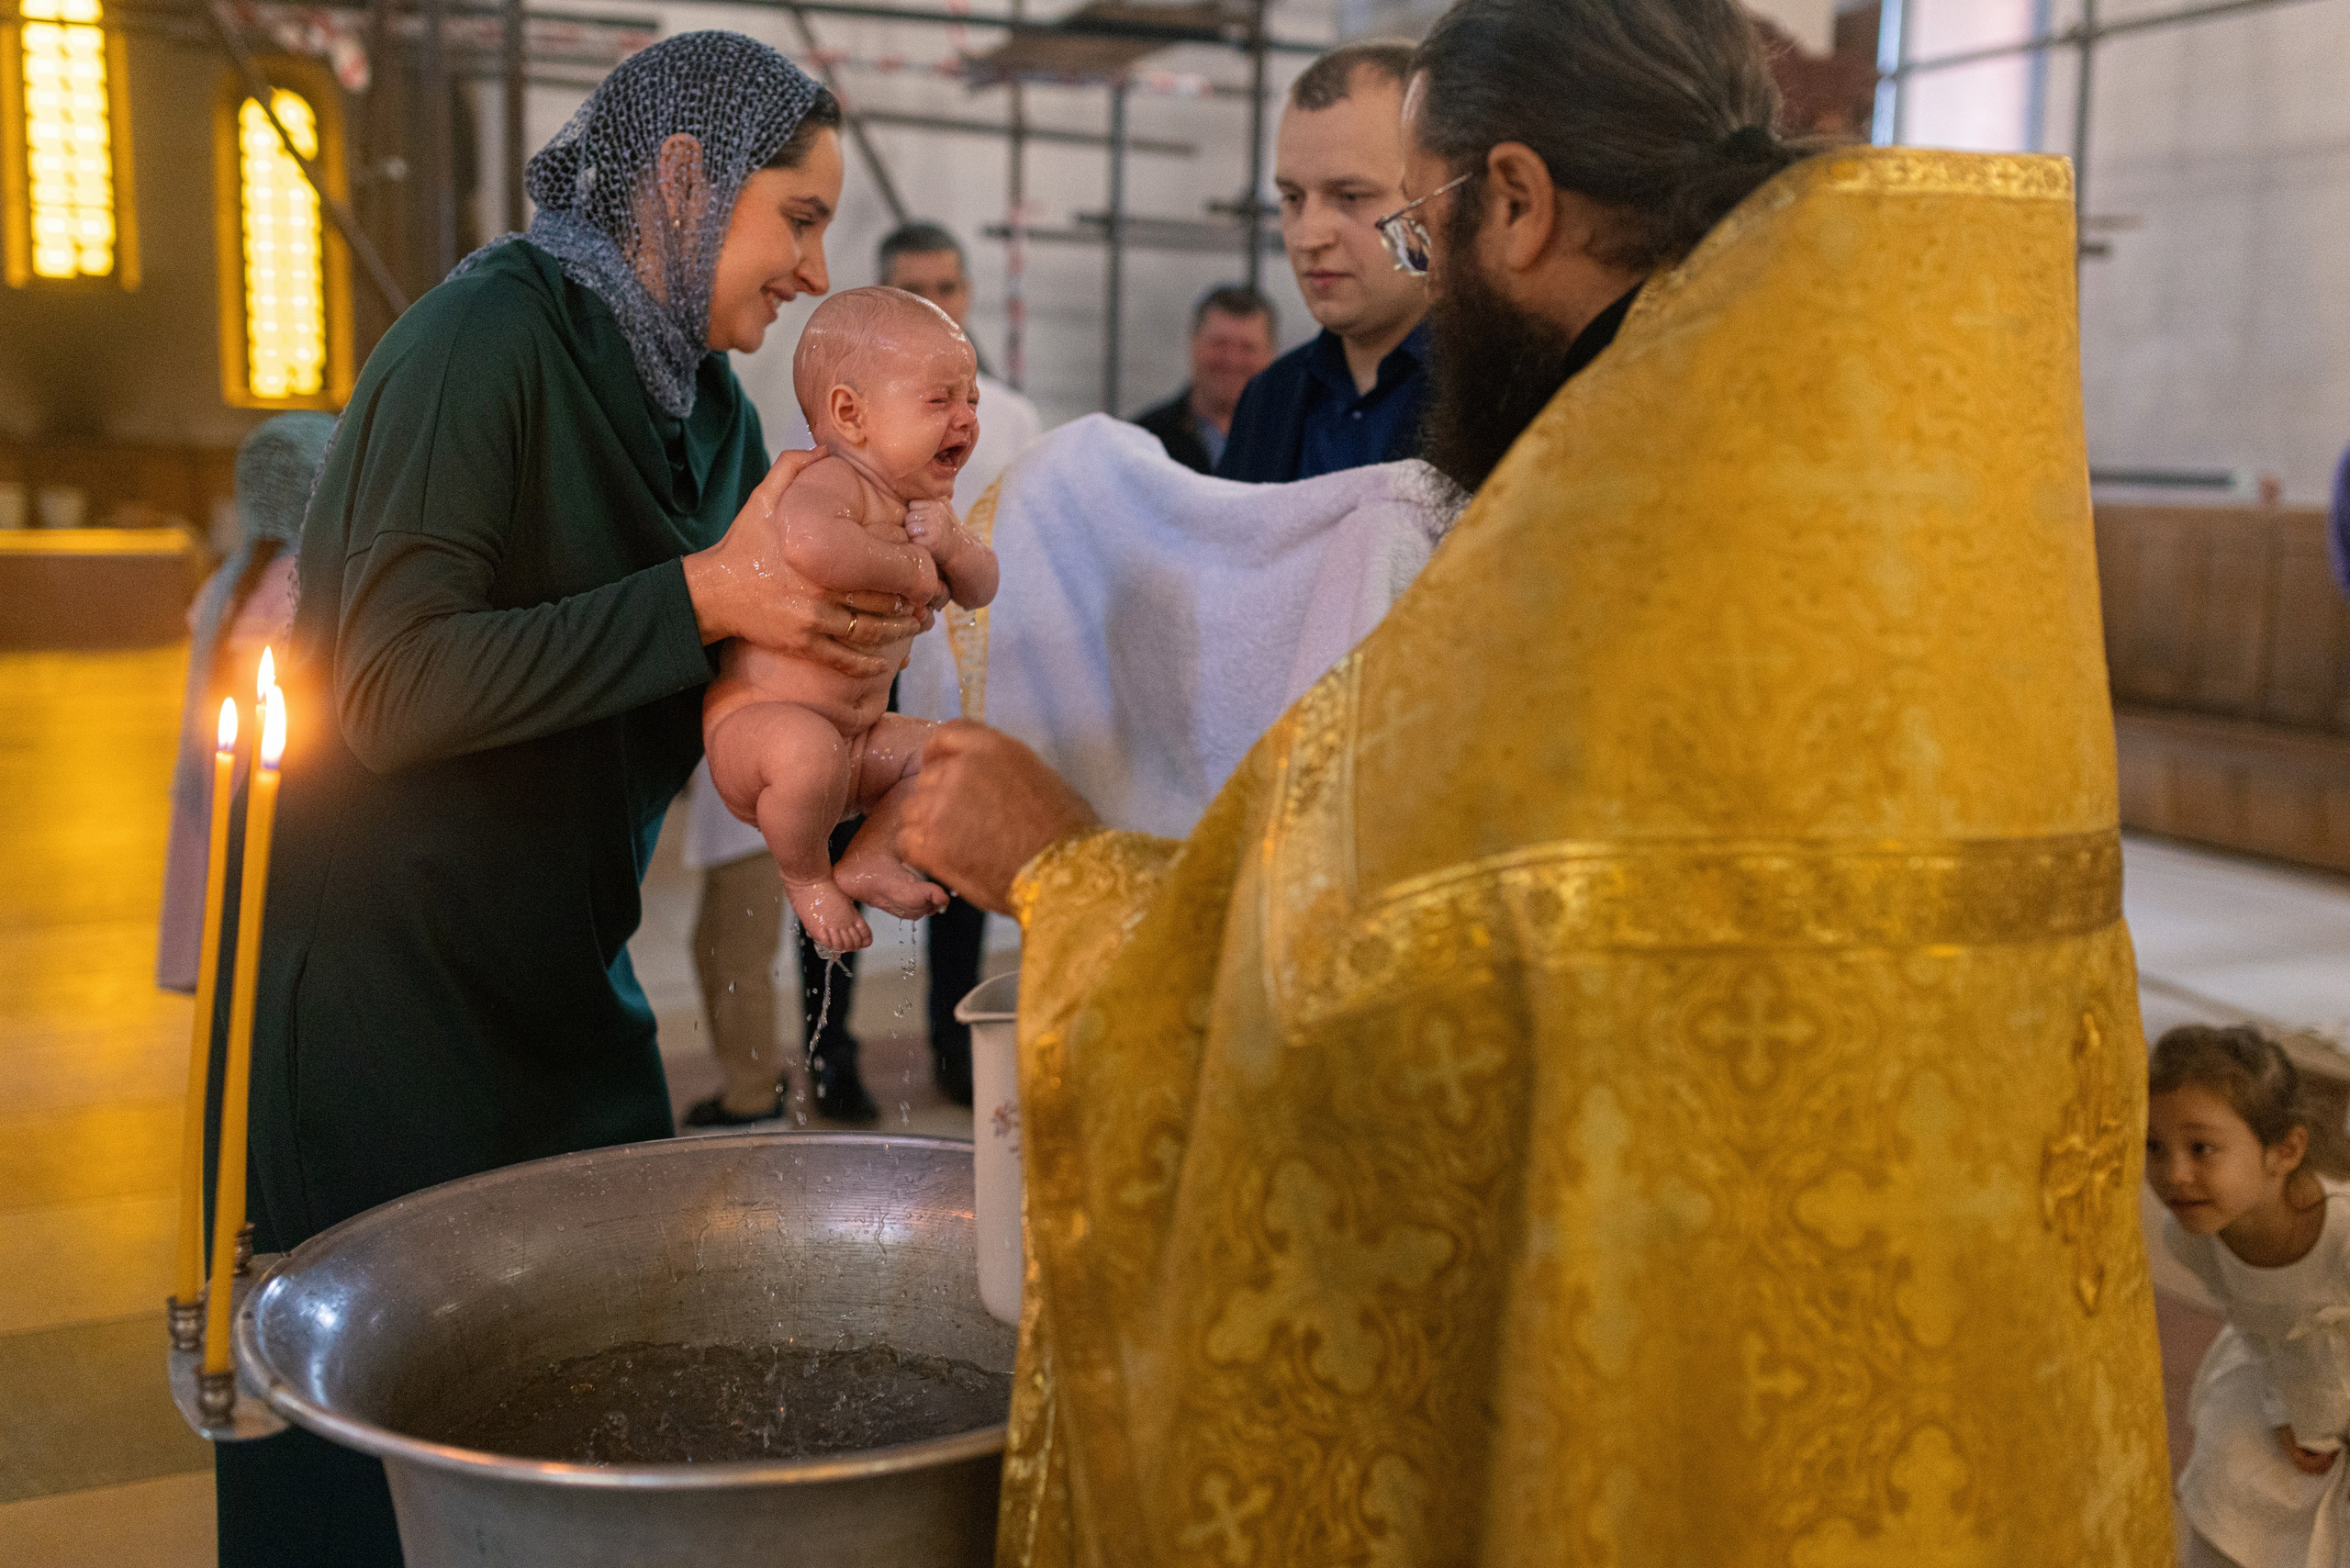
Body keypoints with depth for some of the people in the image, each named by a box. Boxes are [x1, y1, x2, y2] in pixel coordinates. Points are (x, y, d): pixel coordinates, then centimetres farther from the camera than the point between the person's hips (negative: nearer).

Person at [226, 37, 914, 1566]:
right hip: (377, 972, -7)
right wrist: (705, 596, -25)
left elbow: (713, 696, 13)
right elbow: (388, 687, -25)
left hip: (560, 971, 8)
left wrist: (838, 627, -9)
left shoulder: (705, 395, 7)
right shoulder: (488, 338, -17)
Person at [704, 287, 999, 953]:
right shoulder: (831, 483, -23)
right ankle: (806, 878, -10)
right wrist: (908, 570, -31)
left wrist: (952, 544, -11)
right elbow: (809, 544, -48)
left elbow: (978, 590, 13)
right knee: (809, 749, -39)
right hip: (755, 720, -9)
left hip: (857, 737, 9)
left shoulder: (921, 503, 8)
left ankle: (870, 858, 16)